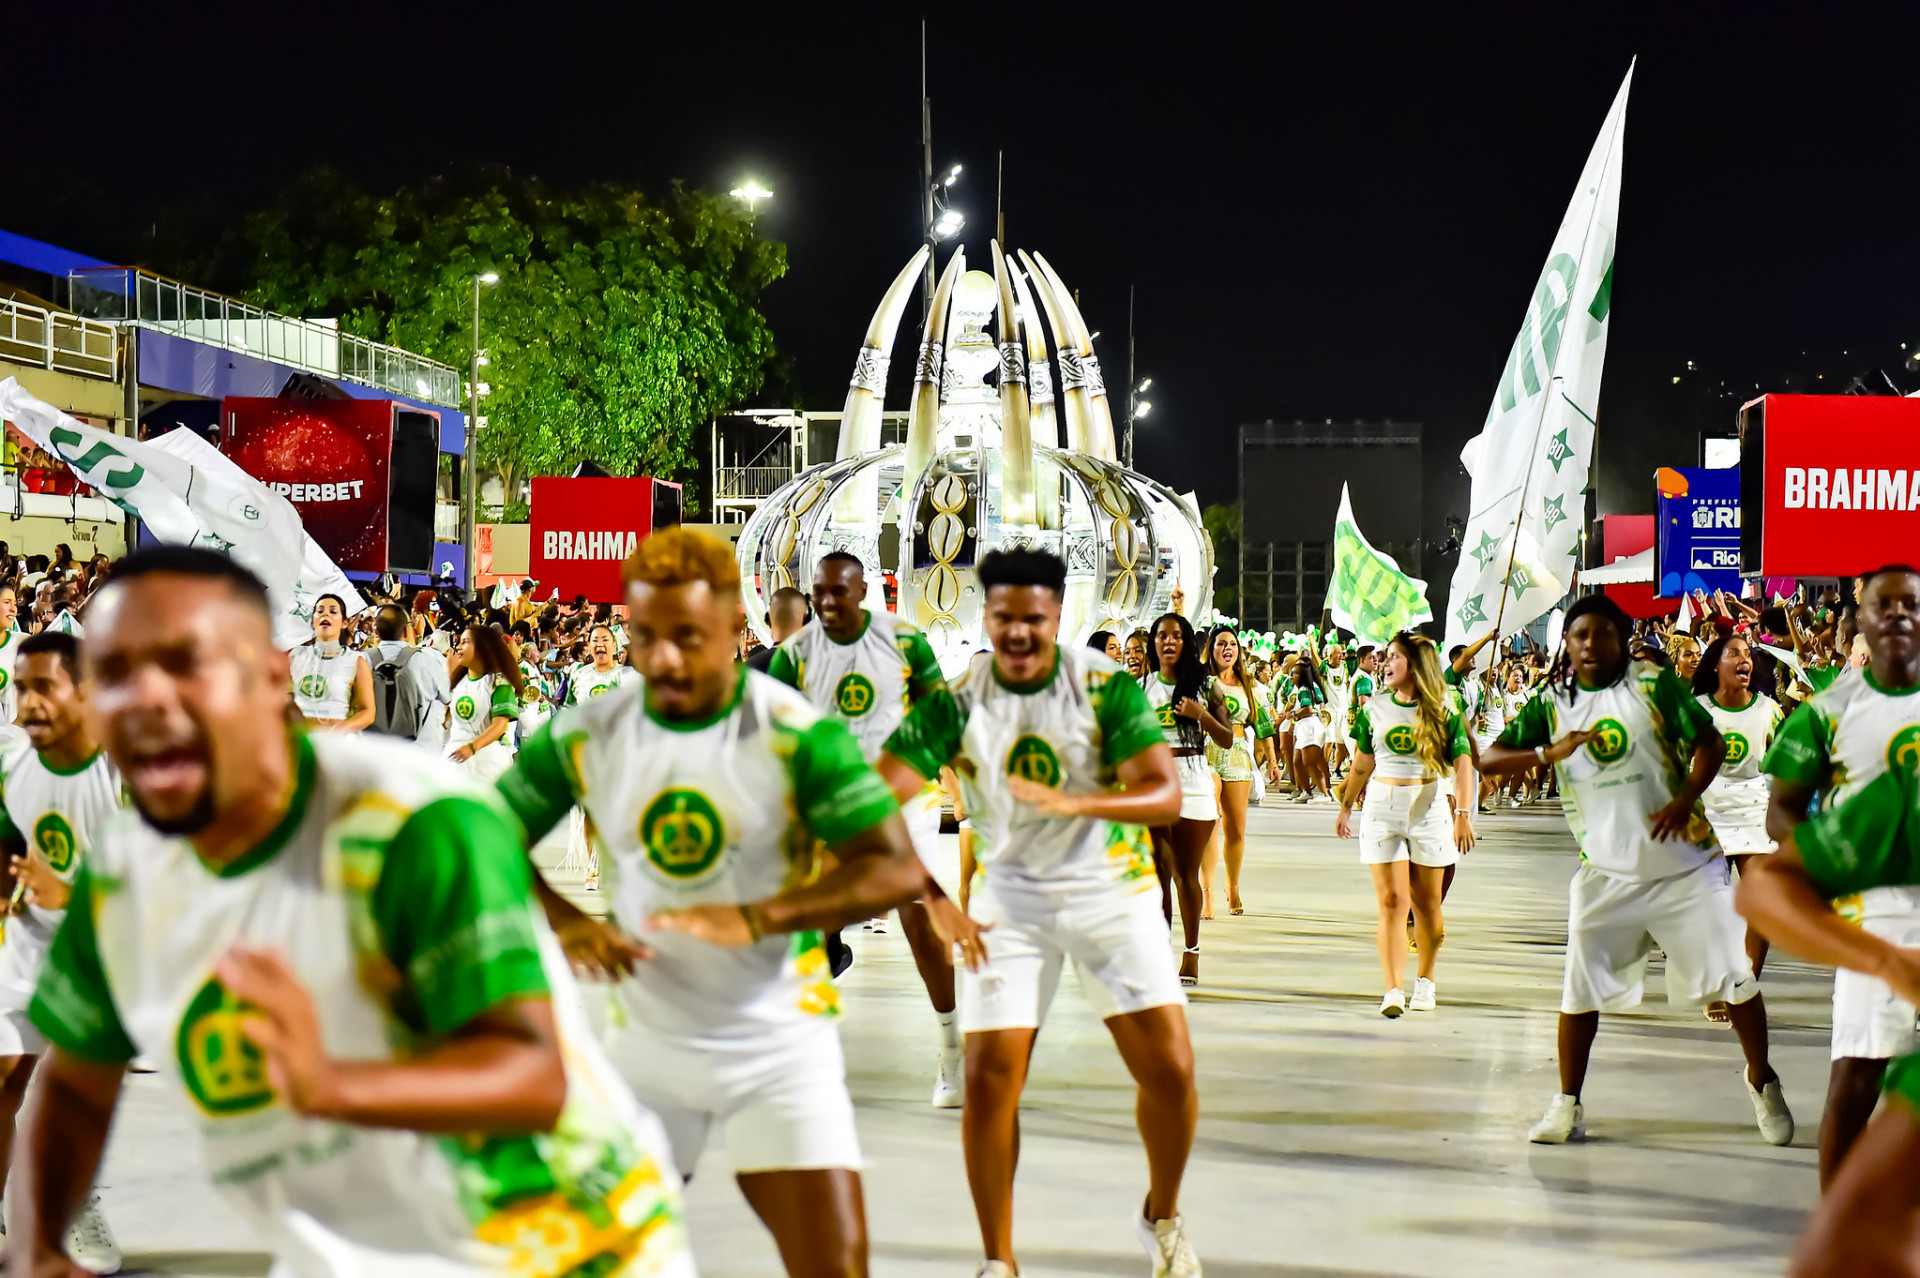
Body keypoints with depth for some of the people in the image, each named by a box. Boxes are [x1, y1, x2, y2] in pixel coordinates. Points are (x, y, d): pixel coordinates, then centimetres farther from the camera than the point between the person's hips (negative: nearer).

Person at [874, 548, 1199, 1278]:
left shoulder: (1104, 686, -12)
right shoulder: (956, 702, -10)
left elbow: (1165, 796, -20)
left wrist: (1073, 802, -37)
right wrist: (934, 901, -27)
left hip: (1112, 890, 0)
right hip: (1012, 899, 0)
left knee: (1170, 1069, -7)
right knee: (990, 1077, -11)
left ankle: (1162, 1218, 21)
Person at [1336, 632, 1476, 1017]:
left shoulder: (1442, 710, -2)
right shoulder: (1375, 707, 7)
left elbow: (1462, 762, -8)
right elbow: (1363, 763, 16)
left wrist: (1463, 813, -18)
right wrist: (1346, 807, 19)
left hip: (1428, 807, -1)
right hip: (1382, 807, 1)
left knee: (1426, 902, 5)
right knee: (1391, 900, -8)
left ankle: (1424, 981, 24)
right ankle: (1393, 990, -12)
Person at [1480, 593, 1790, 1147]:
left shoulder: (1654, 683, -3)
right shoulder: (1552, 703, 2)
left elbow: (1710, 742, -3)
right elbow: (1489, 759, -2)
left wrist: (1685, 799, -20)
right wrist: (1549, 752, -20)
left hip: (1685, 861, -1)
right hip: (1607, 871, 1)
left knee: (1735, 974, -1)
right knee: (1582, 987, -1)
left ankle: (1762, 1082, 19)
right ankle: (1567, 1104, 11)